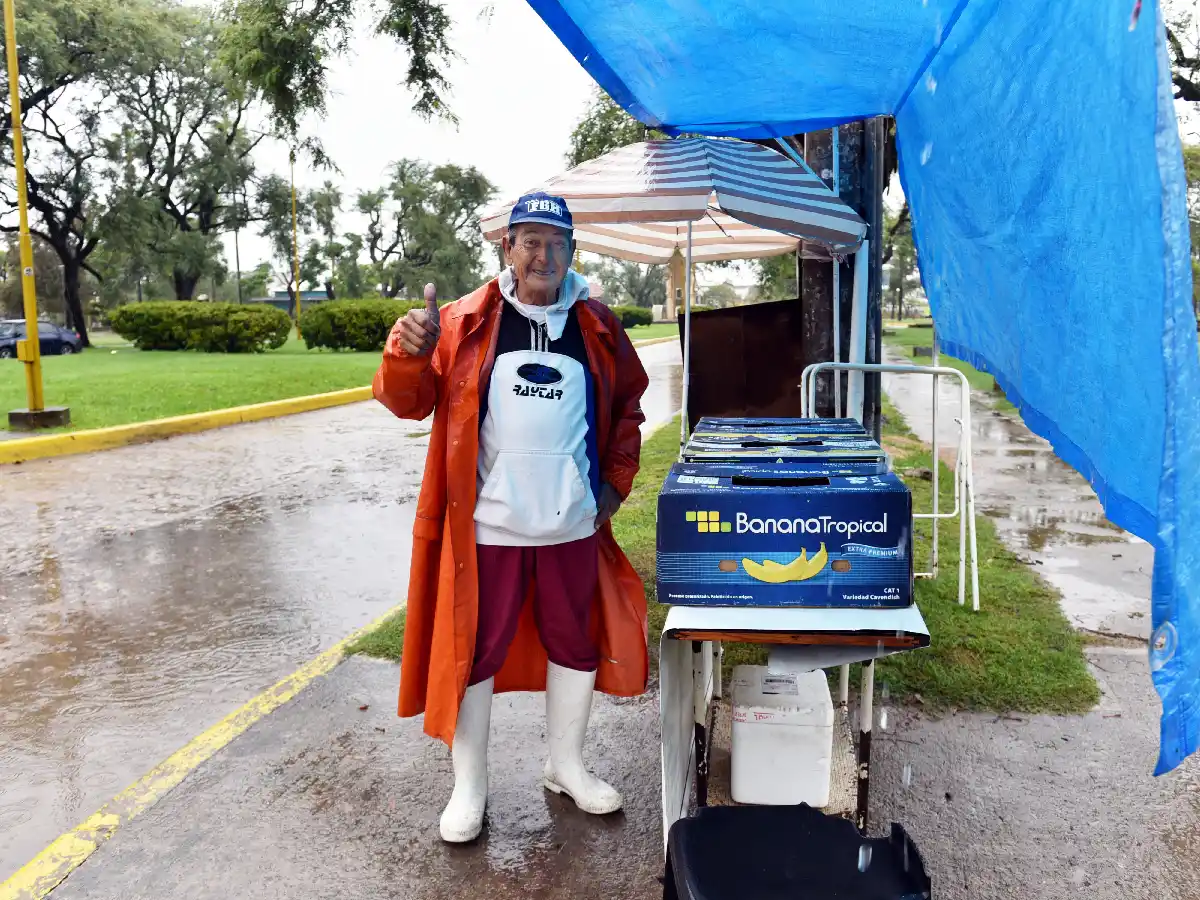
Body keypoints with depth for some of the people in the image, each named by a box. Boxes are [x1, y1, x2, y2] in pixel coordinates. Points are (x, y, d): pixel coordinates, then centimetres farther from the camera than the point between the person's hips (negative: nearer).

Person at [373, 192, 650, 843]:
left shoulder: (599, 329, 6)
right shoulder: (465, 323, -2)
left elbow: (626, 408, 17)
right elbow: (409, 401, -6)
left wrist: (616, 480, 9)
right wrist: (409, 353, -26)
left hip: (573, 523, 3)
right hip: (488, 524, -3)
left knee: (577, 642, 15)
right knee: (473, 650, 5)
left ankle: (566, 766, 37)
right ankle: (468, 787, 24)